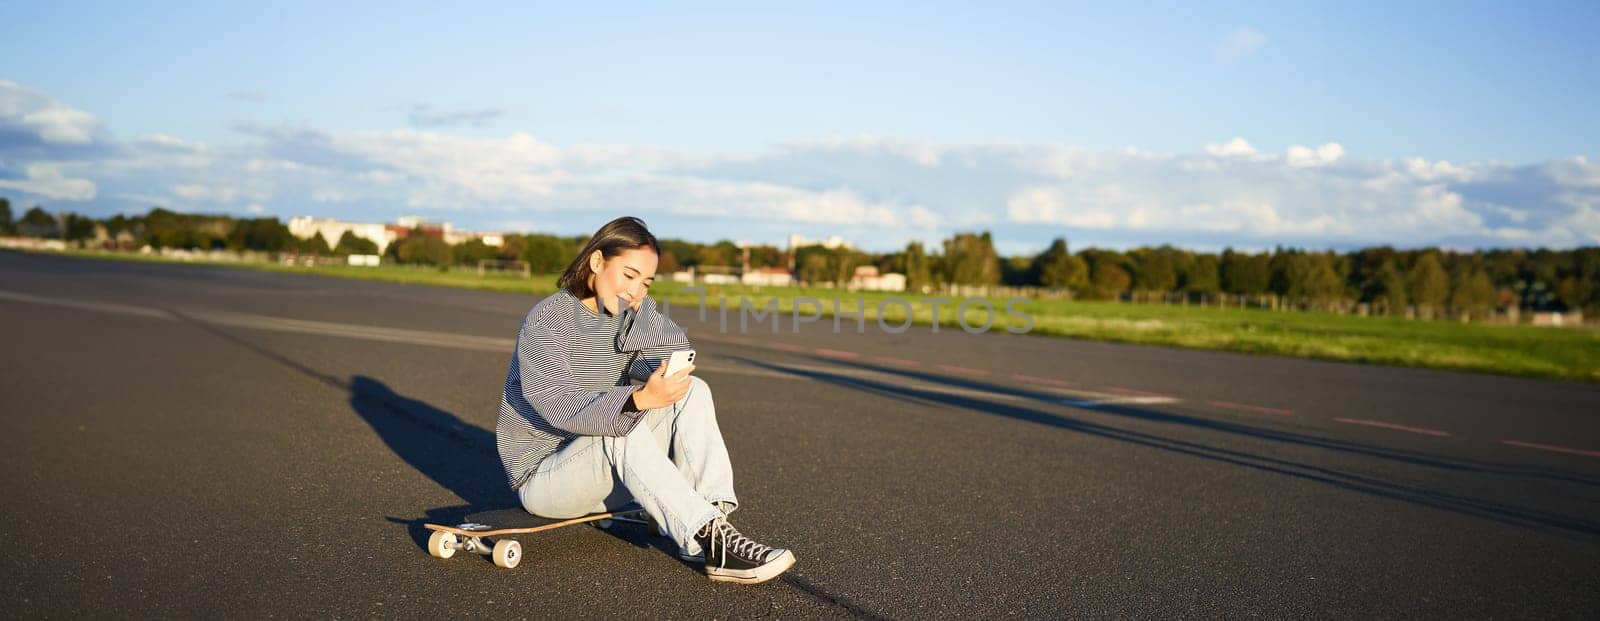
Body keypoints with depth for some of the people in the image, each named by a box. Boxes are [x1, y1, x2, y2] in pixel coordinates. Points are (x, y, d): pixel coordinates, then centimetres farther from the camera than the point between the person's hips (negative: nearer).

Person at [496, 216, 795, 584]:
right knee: (623, 428, -36)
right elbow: (561, 406, -31)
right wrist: (639, 399, -45)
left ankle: (712, 514, -27)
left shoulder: (637, 311, 4)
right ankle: (712, 545, -40)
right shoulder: (545, 321, -18)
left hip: (609, 471, 7)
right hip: (542, 477, -6)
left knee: (693, 391, -12)